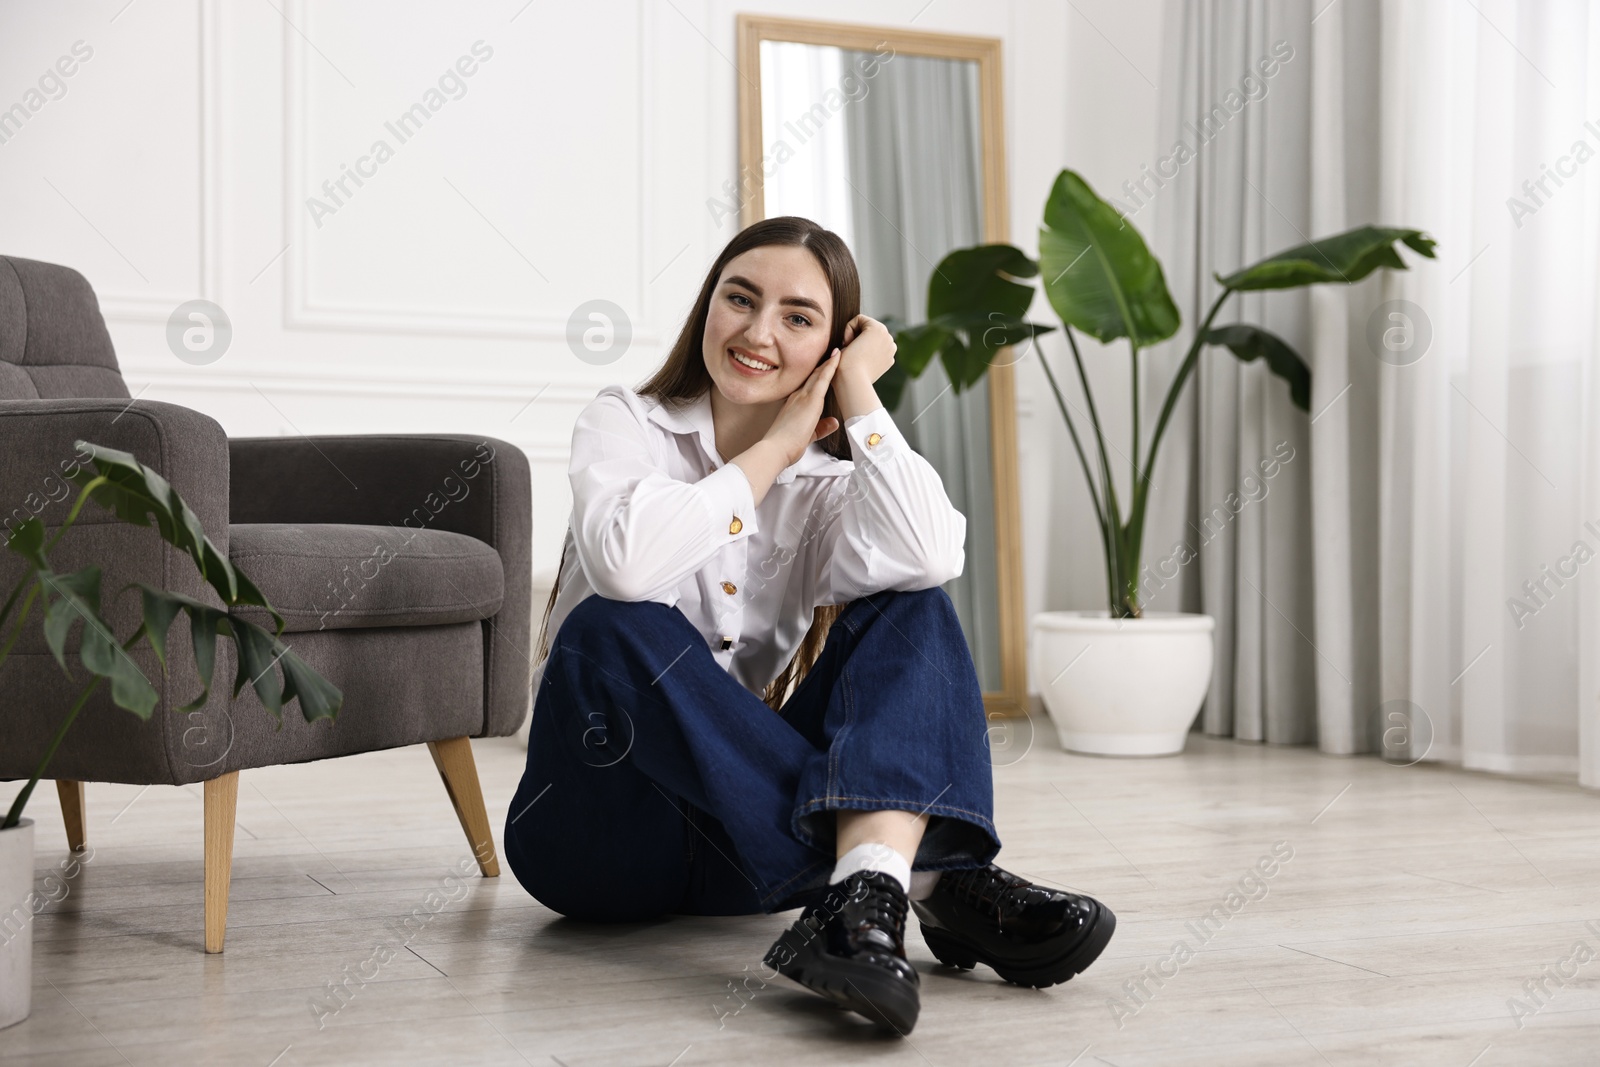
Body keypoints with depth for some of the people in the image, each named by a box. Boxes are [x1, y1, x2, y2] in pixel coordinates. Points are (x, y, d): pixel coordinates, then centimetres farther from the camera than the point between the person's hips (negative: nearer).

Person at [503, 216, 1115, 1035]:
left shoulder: (827, 484, 7)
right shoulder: (624, 425, 0)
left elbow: (931, 558, -19)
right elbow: (625, 564, -26)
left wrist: (859, 395, -8)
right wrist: (776, 446, -13)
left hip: (754, 832, 3)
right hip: (600, 833, -2)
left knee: (909, 605, -16)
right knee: (615, 630, -32)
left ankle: (867, 888, -44)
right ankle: (924, 880, -38)